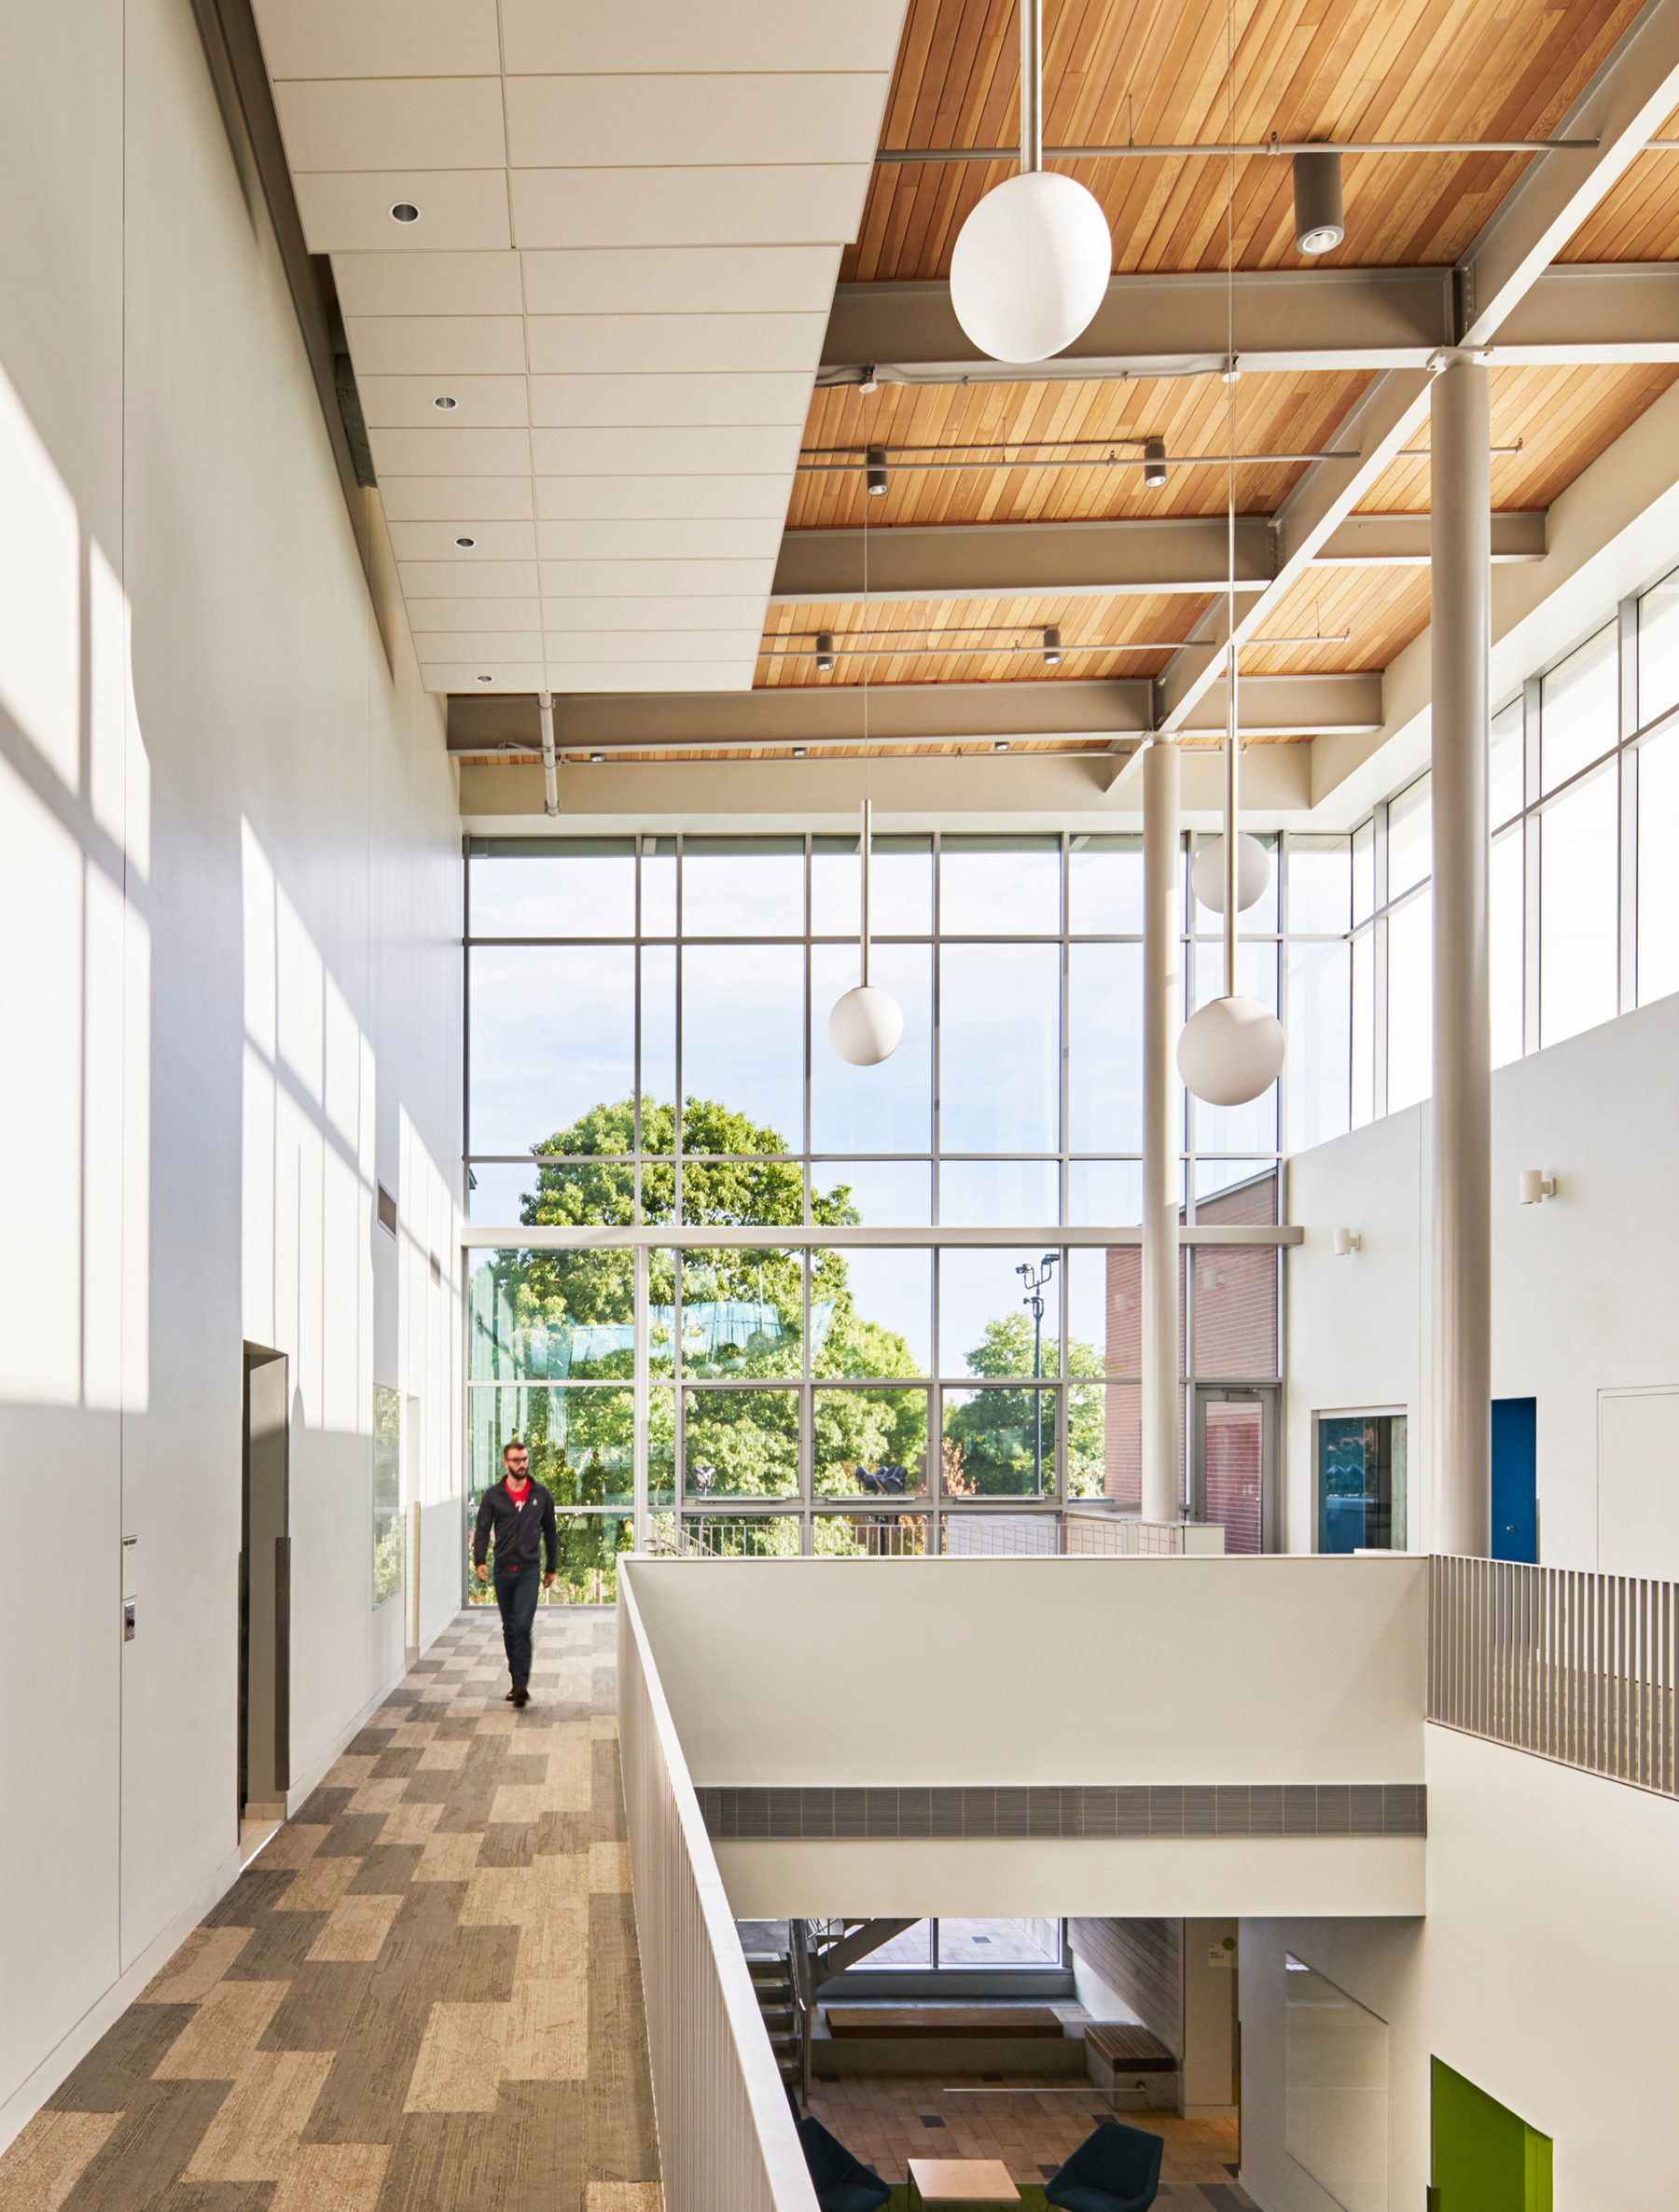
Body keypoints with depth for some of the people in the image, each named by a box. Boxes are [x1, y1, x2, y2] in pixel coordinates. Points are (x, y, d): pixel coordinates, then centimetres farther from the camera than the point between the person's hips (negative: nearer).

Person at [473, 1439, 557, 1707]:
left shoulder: (541, 1495, 6)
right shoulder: (493, 1496, 4)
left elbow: (550, 1532, 13)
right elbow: (482, 1530, 1)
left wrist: (551, 1568, 14)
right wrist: (479, 1561, -14)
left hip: (529, 1571, -2)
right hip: (503, 1571, 2)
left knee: (522, 1627, -14)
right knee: (509, 1629, 10)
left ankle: (521, 1684, -15)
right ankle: (517, 1681, 22)